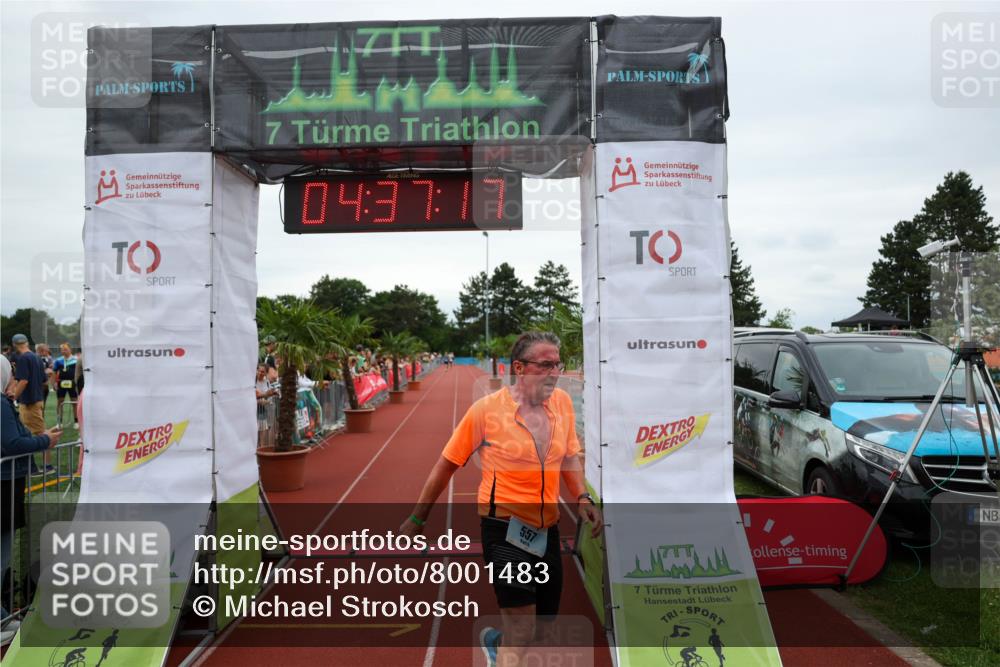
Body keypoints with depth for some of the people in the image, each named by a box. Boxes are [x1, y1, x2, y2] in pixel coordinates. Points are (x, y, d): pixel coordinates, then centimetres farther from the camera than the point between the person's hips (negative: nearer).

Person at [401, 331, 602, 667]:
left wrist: (582, 498, -3)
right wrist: (417, 517, 4)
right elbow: (446, 465, -3)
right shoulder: (487, 409, -13)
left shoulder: (563, 402, -1)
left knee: (544, 626, 18)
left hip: (547, 530, 6)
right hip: (505, 530, -5)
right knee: (522, 634, -10)